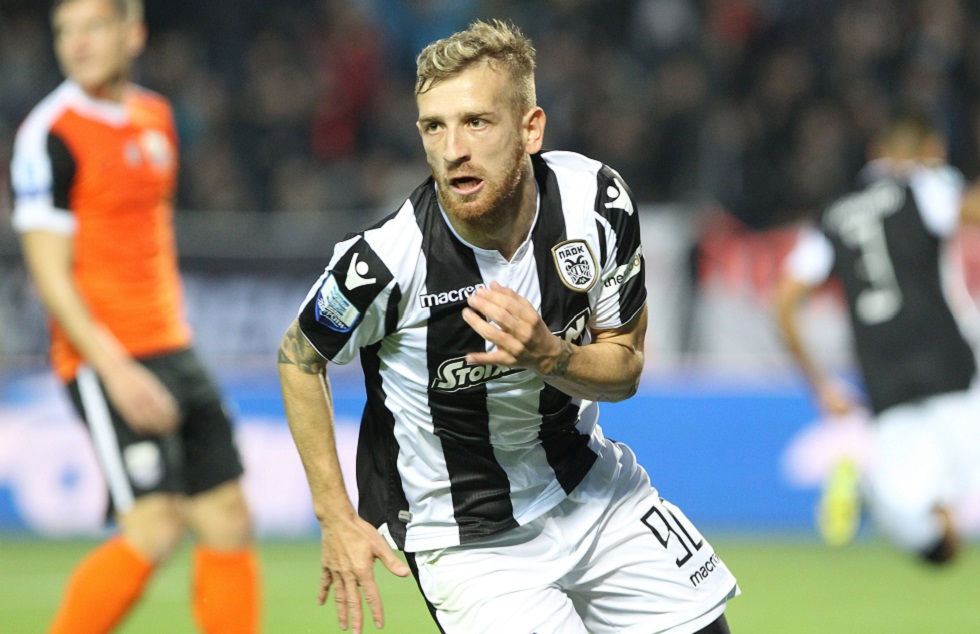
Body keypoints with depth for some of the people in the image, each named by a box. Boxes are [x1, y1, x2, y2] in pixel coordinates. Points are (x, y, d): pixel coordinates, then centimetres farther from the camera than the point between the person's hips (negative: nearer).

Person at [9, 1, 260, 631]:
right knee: (155, 528, -14)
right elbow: (50, 275, -14)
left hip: (172, 350, 8)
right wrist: (116, 369, -22)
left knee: (229, 524, 5)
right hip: (106, 361, -8)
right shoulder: (50, 135, -11)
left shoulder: (156, 117, 13)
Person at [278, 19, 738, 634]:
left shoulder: (597, 198, -17)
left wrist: (546, 355, -29)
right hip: (469, 541, -5)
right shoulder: (386, 258, -28)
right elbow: (299, 357, -7)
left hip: (592, 489, 5)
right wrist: (337, 518, -8)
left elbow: (625, 368, -7)